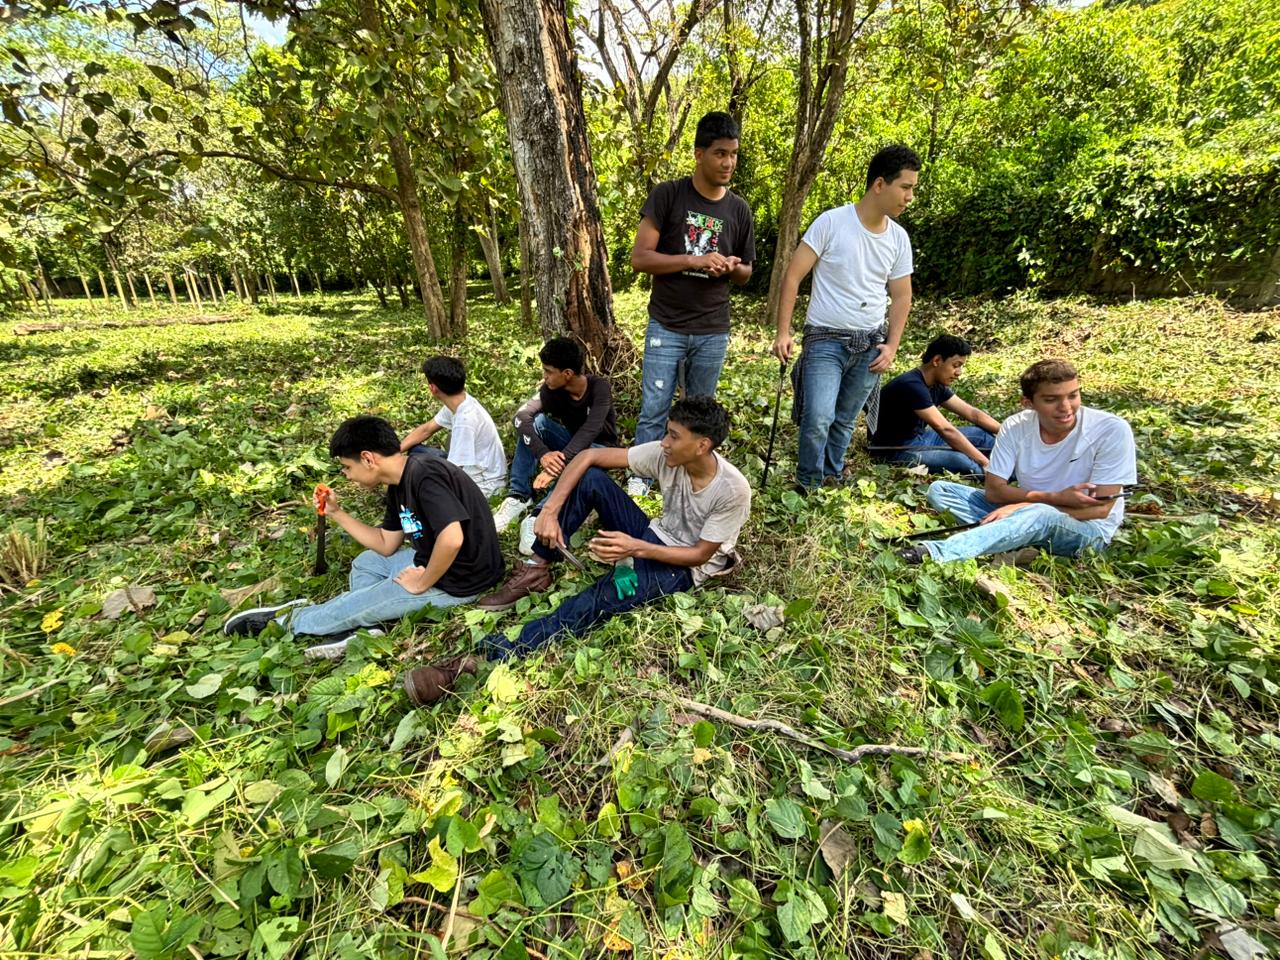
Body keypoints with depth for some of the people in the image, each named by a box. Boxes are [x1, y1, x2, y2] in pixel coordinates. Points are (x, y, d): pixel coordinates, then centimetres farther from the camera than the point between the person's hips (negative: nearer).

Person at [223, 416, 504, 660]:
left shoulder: (426, 477, -25)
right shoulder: (398, 487, 6)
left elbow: (452, 539, -39)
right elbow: (386, 545, 14)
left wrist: (421, 583, -22)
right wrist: (336, 513, 9)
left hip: (459, 581, -10)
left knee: (358, 603, 3)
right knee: (366, 562, 22)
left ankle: (289, 619, 31)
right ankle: (358, 632, 2)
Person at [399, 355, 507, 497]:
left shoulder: (464, 421, -31)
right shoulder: (459, 402, -6)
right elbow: (426, 430, 11)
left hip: (483, 485, -8)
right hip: (472, 469, 9)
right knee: (416, 451, 12)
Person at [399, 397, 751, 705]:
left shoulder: (732, 491, -25)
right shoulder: (665, 454, -15)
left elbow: (700, 554, -19)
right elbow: (589, 456, -15)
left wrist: (636, 548, -33)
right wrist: (550, 511, -26)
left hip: (686, 567, -5)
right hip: (654, 536, 5)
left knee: (603, 597, -35)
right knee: (589, 477, -19)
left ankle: (486, 659, -37)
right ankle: (537, 571, -12)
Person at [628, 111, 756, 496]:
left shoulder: (739, 210, 5)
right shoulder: (667, 195, -5)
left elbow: (746, 274, 14)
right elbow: (639, 257, -11)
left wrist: (733, 267, -11)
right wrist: (695, 261, -20)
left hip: (712, 331, 3)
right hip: (666, 326, -3)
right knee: (654, 410, -1)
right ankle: (639, 476, 18)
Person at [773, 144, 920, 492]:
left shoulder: (899, 237, 7)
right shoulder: (831, 222, -8)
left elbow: (901, 296, 14)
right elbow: (793, 276, -9)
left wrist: (891, 345, 3)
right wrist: (783, 332, -15)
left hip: (871, 344, 5)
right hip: (826, 339, -5)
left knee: (845, 421, 10)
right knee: (818, 418, -17)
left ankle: (830, 481, 27)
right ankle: (807, 485, 5)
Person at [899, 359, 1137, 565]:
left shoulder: (1112, 430, -18)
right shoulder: (1016, 427, -11)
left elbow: (1100, 508, -18)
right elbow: (994, 490, -10)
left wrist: (1023, 506, -28)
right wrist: (1056, 497, -25)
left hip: (1088, 529, -4)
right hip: (1024, 512, 4)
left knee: (1040, 515, -42)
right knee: (939, 490, -12)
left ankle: (933, 552, -50)